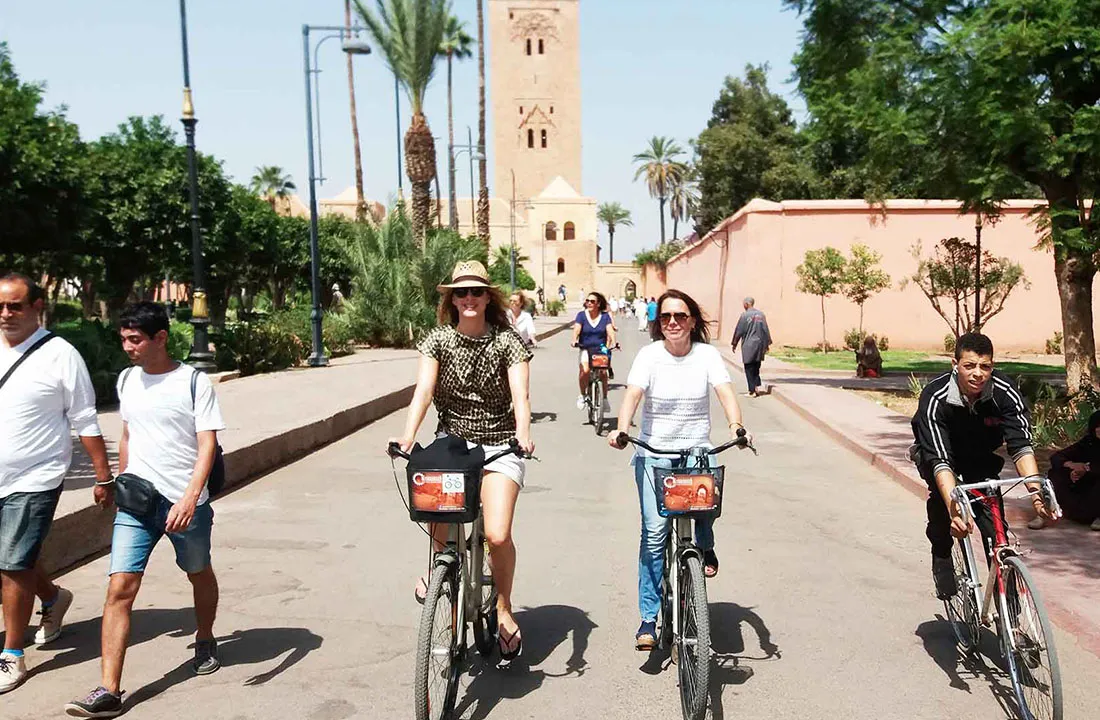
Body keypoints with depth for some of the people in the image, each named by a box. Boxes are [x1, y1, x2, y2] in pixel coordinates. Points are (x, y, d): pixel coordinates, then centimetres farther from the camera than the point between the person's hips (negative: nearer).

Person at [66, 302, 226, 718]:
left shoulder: (194, 382, -10)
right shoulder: (127, 380, 7)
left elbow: (207, 445, -15)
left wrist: (189, 499, -26)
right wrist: (118, 483, 24)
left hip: (185, 502, -3)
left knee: (199, 573, 17)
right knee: (119, 589, -7)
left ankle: (205, 642, 42)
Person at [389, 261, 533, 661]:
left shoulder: (507, 341, -5)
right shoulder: (437, 340, 0)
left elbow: (520, 393, -16)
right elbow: (423, 391, -11)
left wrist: (523, 435, -34)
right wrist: (408, 436, -27)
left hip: (499, 445, -2)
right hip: (452, 440, 2)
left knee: (497, 534, -16)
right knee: (436, 514, -19)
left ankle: (503, 609, 11)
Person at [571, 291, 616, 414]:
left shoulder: (605, 316, 5)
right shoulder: (581, 315, 3)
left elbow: (610, 331, -6)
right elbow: (576, 329, -10)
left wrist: (613, 342, -25)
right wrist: (574, 340, -30)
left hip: (601, 350, 0)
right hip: (585, 349, 0)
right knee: (584, 370, -26)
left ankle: (605, 398, -3)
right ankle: (582, 395, -2)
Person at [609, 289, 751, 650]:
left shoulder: (707, 354, 2)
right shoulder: (649, 354, -2)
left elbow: (725, 392, -10)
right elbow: (633, 394, -15)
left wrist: (736, 425, -30)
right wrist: (622, 429, -34)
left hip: (697, 451, 1)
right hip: (653, 454, -1)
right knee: (654, 531, -11)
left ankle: (704, 547, 13)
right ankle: (649, 618, 1)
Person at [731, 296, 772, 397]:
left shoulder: (745, 315, -10)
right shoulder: (761, 314, 5)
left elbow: (739, 331, -6)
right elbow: (766, 330, 9)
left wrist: (734, 344, 5)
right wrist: (767, 344, 18)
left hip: (748, 346, -5)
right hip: (760, 346, 5)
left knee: (749, 369, 1)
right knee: (756, 368, 15)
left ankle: (752, 391, 1)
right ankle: (757, 387, 11)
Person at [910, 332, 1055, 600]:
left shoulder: (1004, 392, -27)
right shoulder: (935, 398, -35)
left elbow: (1021, 445, -30)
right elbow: (939, 459, -41)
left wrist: (1037, 492, -46)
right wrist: (954, 508, -54)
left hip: (982, 458, 2)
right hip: (938, 453, -2)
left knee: (995, 526, -13)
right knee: (941, 497, -29)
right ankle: (942, 559, -6)